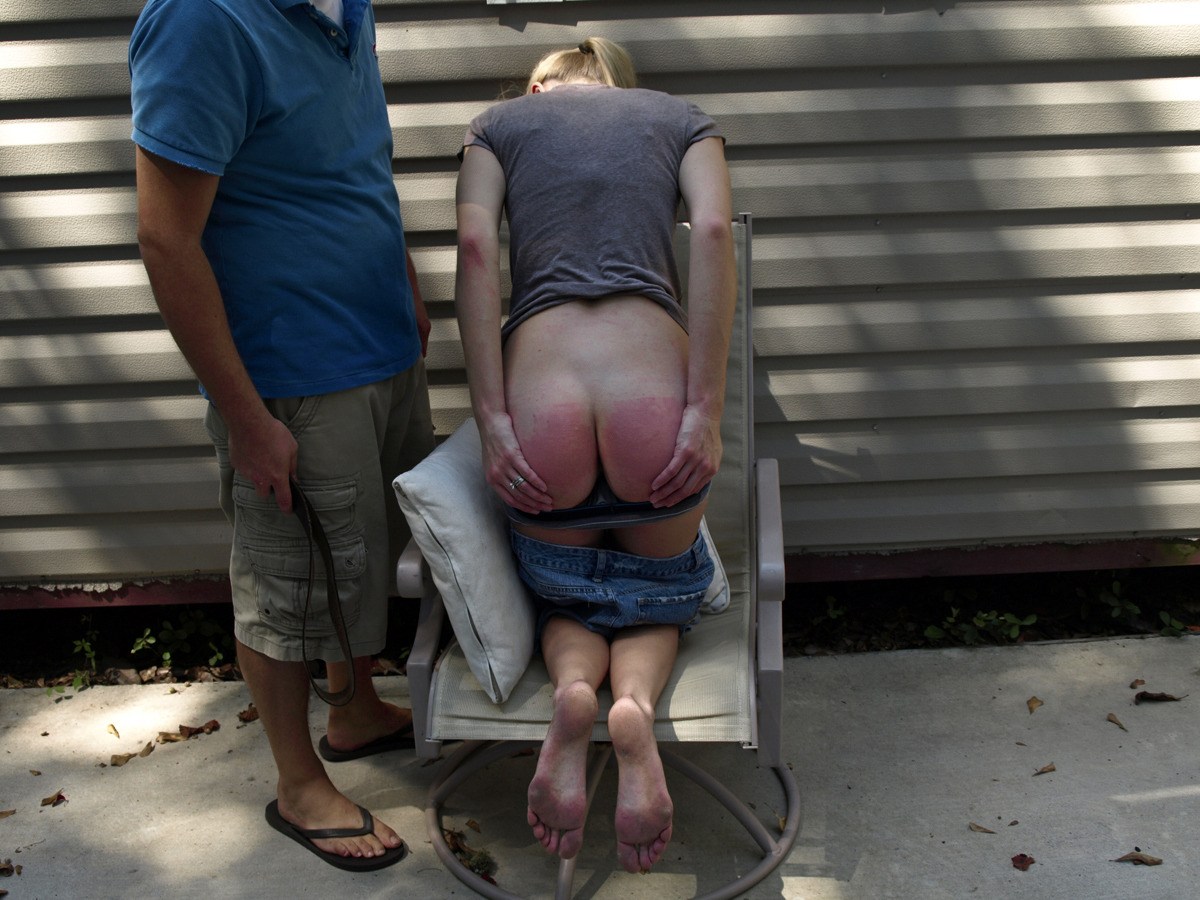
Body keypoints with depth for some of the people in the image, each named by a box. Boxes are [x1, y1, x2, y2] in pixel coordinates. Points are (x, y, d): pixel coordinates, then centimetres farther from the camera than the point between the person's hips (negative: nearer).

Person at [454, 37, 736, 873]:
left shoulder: (498, 123, 22)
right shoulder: (681, 117, 21)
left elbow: (476, 247, 3)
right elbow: (713, 231, 0)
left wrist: (492, 419, -2)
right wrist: (706, 410, -5)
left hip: (540, 405, 1)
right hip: (650, 397, 0)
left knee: (566, 598, 27)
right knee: (654, 599, 25)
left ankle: (572, 683, -7)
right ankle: (637, 701, -9)